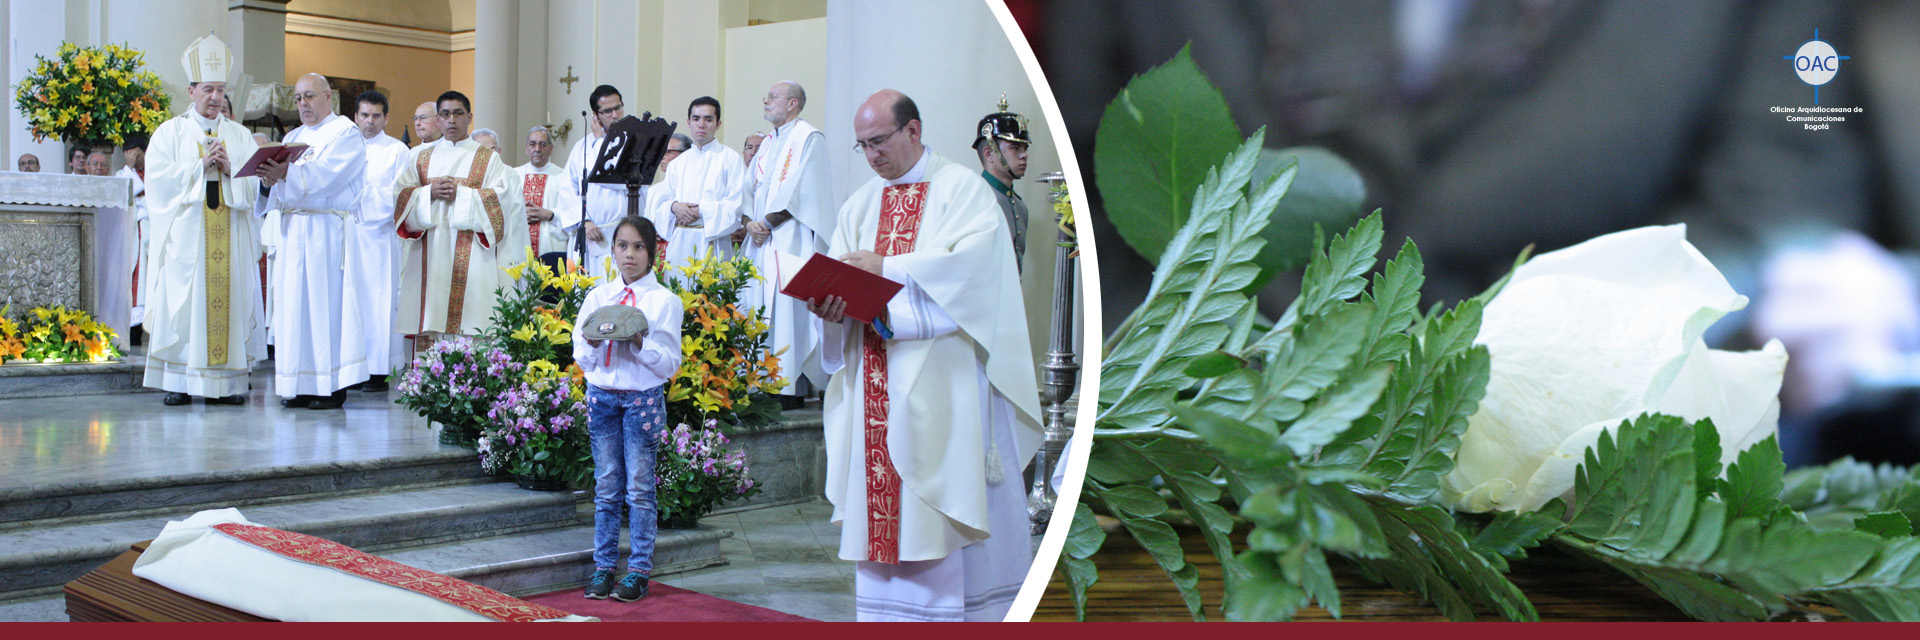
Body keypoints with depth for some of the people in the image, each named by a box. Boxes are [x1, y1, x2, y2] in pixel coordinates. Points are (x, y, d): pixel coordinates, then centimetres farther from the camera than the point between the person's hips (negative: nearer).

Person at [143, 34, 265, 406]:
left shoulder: (240, 135, 16)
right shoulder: (170, 132, 10)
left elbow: (255, 183, 8)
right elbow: (158, 177, -2)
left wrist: (230, 169, -10)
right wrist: (201, 165, -10)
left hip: (231, 233, 2)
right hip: (186, 232, -2)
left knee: (231, 301, -3)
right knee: (182, 302, -6)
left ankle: (226, 382, -2)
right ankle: (178, 382, -3)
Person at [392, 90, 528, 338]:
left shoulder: (488, 159, 10)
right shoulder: (421, 157, 18)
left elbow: (502, 197, -3)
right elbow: (399, 195, 10)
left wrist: (461, 193, -12)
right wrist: (429, 193, -8)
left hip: (471, 257, -2)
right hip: (430, 254, 3)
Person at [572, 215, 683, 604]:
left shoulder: (665, 300, -1)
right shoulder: (597, 296, 9)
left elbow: (669, 363, -6)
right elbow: (581, 357, 8)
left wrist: (639, 343, -21)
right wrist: (594, 341, -12)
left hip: (643, 397, -3)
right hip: (601, 394, 3)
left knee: (639, 487, -1)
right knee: (606, 487, 7)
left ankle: (639, 571, 6)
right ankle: (603, 567, 14)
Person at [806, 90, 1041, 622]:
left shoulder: (961, 188, 1)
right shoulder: (859, 204, 17)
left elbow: (970, 262, -14)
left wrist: (887, 267, -17)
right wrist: (829, 304, -13)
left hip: (943, 375, -5)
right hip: (875, 376, 5)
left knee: (949, 502, -5)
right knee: (881, 497, 4)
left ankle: (962, 607, 2)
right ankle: (889, 609, 9)